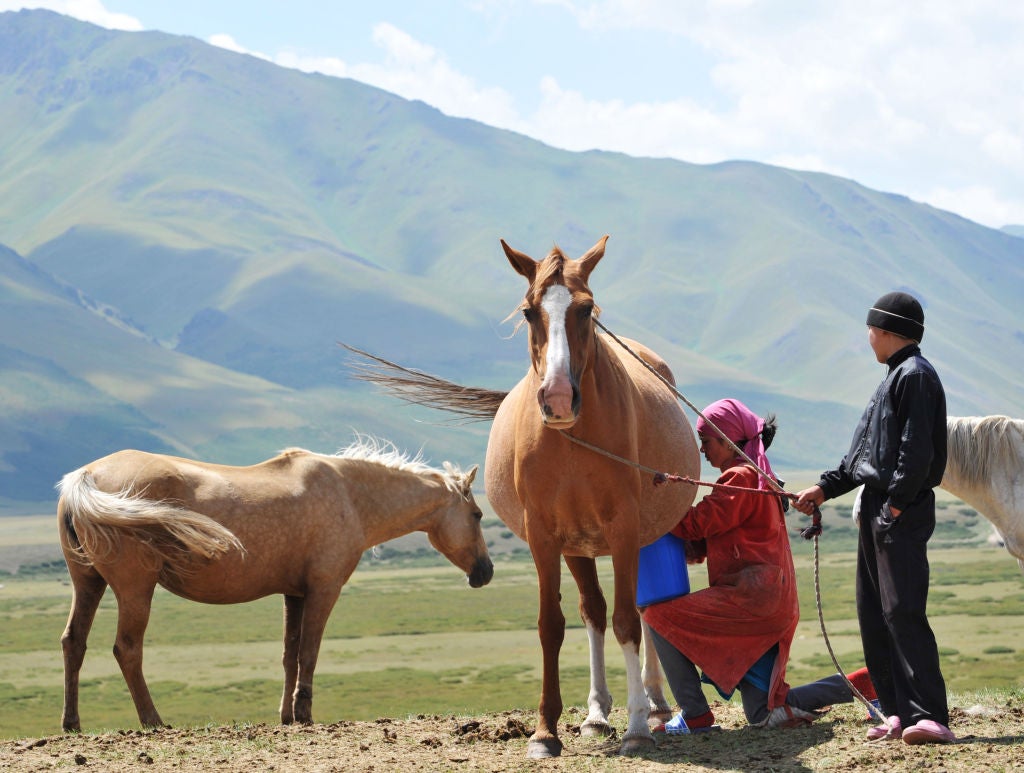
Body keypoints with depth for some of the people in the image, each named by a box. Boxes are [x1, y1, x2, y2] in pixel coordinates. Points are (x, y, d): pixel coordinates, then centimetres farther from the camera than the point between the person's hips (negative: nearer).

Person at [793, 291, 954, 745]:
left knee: (901, 610, -15)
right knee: (872, 614, 9)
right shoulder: (894, 377, 21)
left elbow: (917, 451, -19)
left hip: (901, 514, -10)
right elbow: (866, 452, 25)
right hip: (876, 510, 10)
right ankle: (898, 712, 11)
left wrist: (897, 503, -21)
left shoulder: (915, 375, -10)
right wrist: (826, 487, 21)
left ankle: (929, 716, -19)